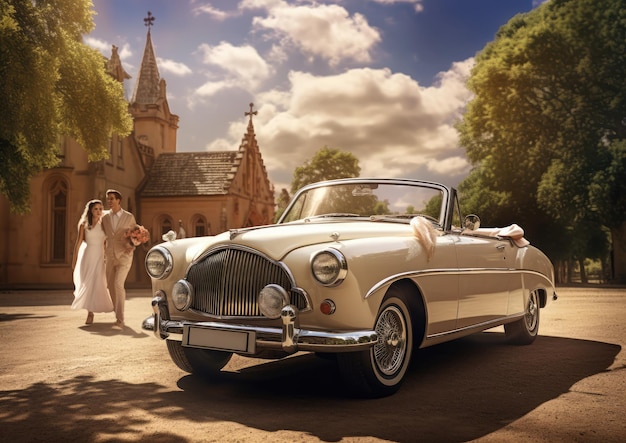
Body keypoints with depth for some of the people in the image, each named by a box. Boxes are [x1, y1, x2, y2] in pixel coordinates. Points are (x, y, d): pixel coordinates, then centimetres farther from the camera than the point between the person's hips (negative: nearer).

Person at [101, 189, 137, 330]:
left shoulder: (129, 217, -3)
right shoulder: (105, 218, 6)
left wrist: (131, 247, -12)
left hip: (124, 256, -5)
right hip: (110, 256, 5)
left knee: (118, 284, -20)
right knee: (111, 287, 9)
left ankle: (120, 321, -20)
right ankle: (118, 315, 29)